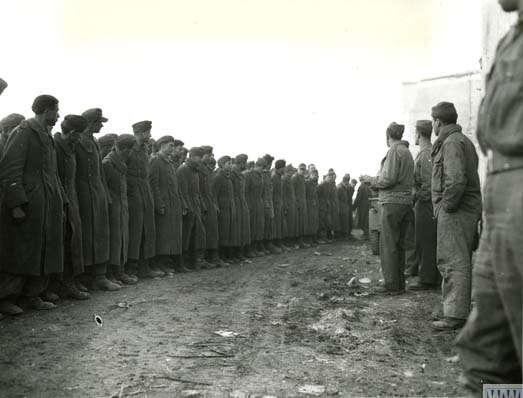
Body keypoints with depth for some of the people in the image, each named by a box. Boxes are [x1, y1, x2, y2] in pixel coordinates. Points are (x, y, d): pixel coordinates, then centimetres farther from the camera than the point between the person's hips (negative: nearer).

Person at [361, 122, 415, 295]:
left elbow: (388, 178, -17)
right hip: (406, 201, 9)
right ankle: (399, 283, 17)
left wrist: (371, 179, -1)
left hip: (392, 202, -9)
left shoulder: (394, 151, -9)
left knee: (388, 245, -4)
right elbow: (409, 180, 16)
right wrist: (375, 180, 18)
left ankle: (391, 284, -2)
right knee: (399, 245, 12)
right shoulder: (407, 151, 17)